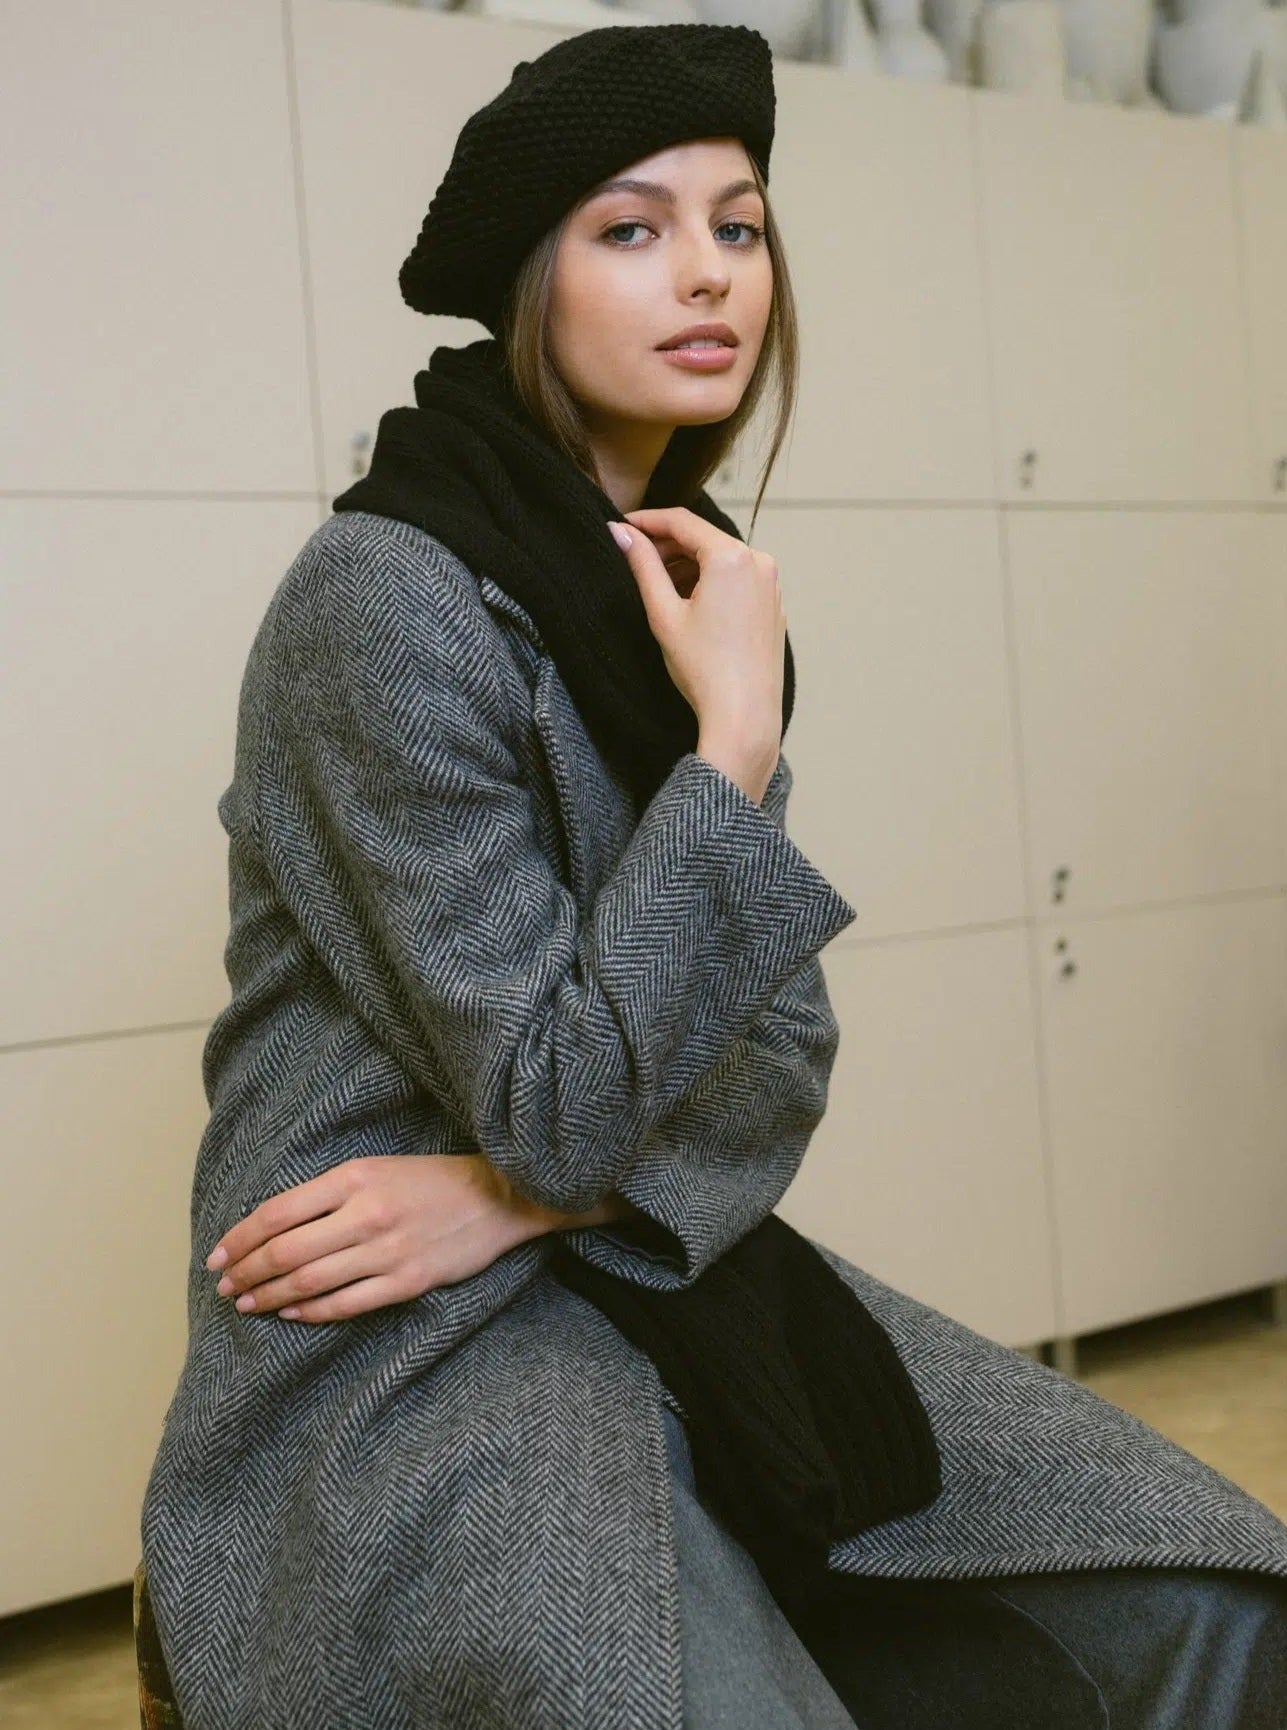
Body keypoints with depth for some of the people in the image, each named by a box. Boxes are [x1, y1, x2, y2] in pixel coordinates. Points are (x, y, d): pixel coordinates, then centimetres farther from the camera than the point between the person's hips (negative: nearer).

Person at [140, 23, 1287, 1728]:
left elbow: (779, 1051, 3)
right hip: (398, 1350, -6)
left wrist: (534, 1189, -15)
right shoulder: (389, 594, -16)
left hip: (654, 1268, 7)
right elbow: (558, 1107, -19)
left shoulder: (685, 581, 6)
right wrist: (736, 740, -19)